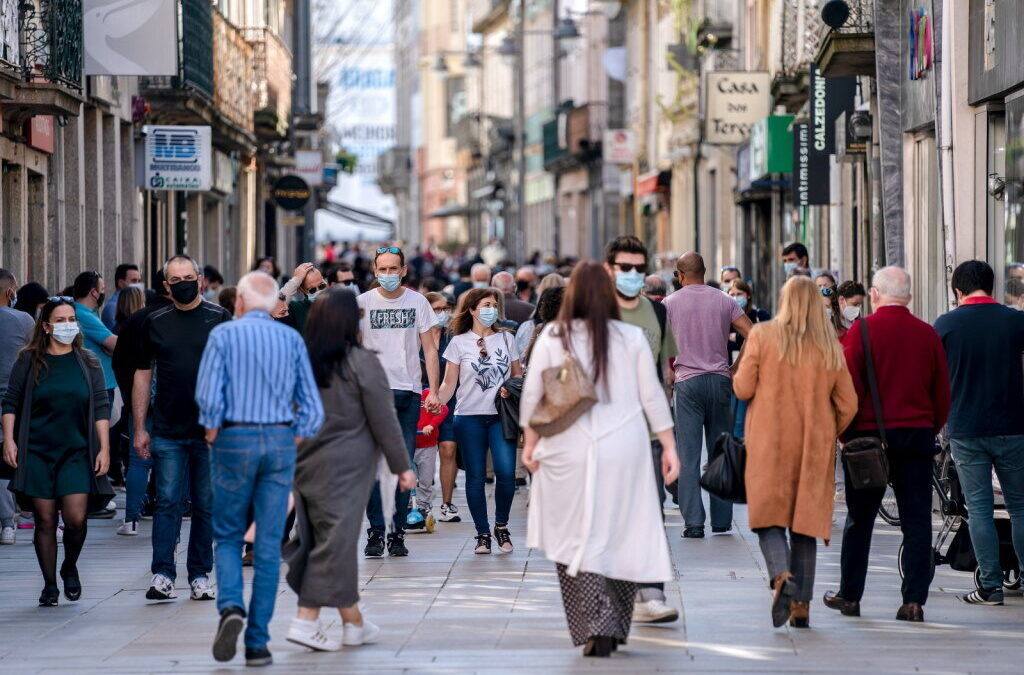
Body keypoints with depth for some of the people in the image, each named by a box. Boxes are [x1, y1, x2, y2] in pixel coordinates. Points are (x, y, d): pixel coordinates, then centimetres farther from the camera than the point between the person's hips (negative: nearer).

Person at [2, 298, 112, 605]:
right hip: (37, 452, 0)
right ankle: (49, 584, 10)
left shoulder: (87, 362, 7)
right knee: (45, 520, -1)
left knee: (76, 518, -11)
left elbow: (101, 407, 6)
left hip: (77, 453, 0)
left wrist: (104, 449, 0)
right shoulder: (29, 361, 4)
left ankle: (70, 568, 16)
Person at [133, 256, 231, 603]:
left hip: (211, 431, -1)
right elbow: (142, 376, 11)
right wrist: (139, 428, 7)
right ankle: (162, 575, -5)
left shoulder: (220, 319, 2)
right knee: (167, 502, -4)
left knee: (206, 505, 5)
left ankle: (200, 576, 12)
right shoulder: (155, 323, 7)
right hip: (168, 432, 1)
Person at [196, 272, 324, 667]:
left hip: (235, 441, -2)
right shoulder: (291, 339, 6)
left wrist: (212, 432, 5)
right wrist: (294, 441, 12)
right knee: (269, 545, 4)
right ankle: (257, 644, 3)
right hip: (280, 442, 2)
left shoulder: (224, 334, -1)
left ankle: (231, 607, -14)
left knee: (228, 536, 12)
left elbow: (208, 394, -10)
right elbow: (311, 406, 1)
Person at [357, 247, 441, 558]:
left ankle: (397, 533, 6)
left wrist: (433, 390, 0)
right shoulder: (363, 302, 4)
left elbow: (429, 349, 9)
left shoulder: (417, 302, 8)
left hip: (408, 392, 1)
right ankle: (375, 532, -4)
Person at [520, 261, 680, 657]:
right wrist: (669, 447, 10)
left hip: (569, 455, -1)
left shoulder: (552, 337, -2)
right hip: (624, 452, 1)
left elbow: (532, 396, 1)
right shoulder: (632, 338, 0)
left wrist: (530, 444, 11)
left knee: (578, 539, 4)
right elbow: (653, 397, 3)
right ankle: (615, 628, 16)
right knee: (622, 536, 10)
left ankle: (596, 627, -7)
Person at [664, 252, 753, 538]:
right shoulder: (724, 301, 6)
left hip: (687, 382, -2)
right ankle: (721, 520, 13)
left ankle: (693, 522, -7)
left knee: (688, 454, -2)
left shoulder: (670, 303, 1)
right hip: (719, 380, 2)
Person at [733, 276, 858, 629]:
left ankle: (781, 576, -25)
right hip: (814, 447, 2)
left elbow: (742, 388, -5)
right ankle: (801, 603, 7)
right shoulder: (830, 346, 3)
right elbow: (848, 405, 5)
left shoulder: (763, 335, -4)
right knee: (805, 519, 8)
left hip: (769, 442, -2)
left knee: (768, 515, 2)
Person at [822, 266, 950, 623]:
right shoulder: (927, 334, 2)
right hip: (918, 434, 2)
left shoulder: (862, 330, -7)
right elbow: (942, 392, 7)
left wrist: (844, 432, 2)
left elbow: (849, 384, -8)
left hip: (869, 434, -2)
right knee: (917, 519, 3)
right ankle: (914, 599, -2)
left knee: (860, 519, 10)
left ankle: (850, 595, 17)